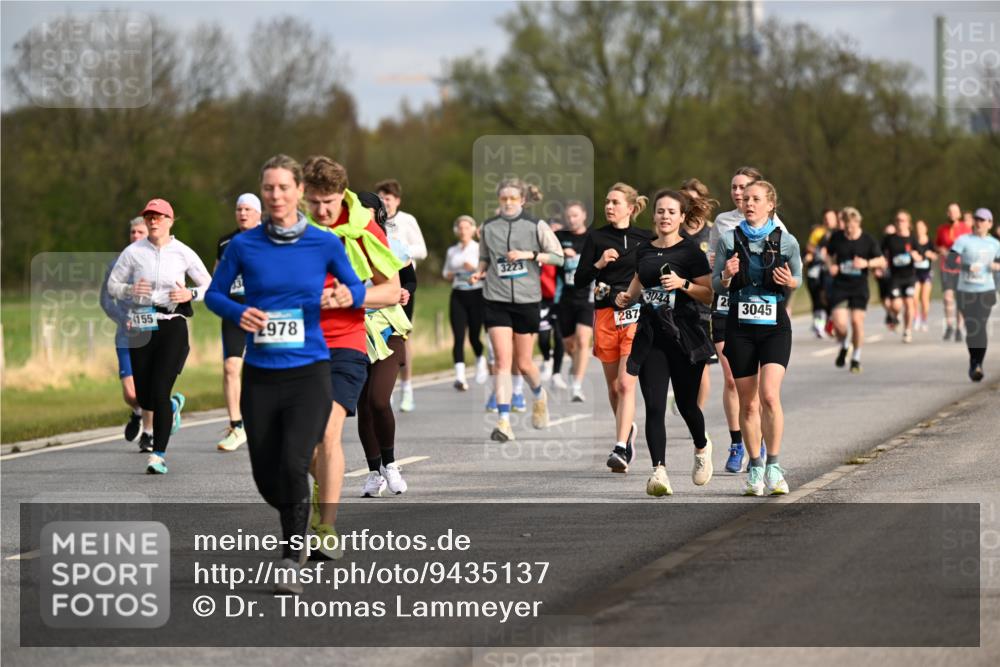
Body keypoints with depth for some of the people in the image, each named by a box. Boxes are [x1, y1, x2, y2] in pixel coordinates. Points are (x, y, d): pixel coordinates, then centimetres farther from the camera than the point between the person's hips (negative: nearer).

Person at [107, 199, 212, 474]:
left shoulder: (183, 253, 0)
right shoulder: (133, 252, 2)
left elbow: (209, 286, 8)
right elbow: (112, 285, 9)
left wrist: (191, 294, -12)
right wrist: (130, 290, -12)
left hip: (172, 327, -2)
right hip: (141, 327, 2)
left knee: (159, 392, -14)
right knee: (144, 398, 6)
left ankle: (158, 454, -8)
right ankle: (173, 406, 41)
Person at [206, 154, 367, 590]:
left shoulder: (325, 244, -1)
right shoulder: (243, 246, 0)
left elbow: (357, 288, 11)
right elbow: (214, 293, 10)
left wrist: (348, 296, -12)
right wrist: (237, 312, -10)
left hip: (309, 373, -2)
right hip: (260, 375, 2)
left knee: (294, 465, -19)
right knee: (267, 476, 7)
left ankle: (292, 559, -5)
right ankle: (297, 523, 40)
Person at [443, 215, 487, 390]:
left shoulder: (479, 249, 1)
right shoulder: (451, 251, 12)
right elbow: (446, 274, 20)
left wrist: (475, 269, -19)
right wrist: (451, 275, -3)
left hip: (476, 294, -2)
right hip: (458, 296, 3)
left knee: (474, 336, 1)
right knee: (458, 337, -10)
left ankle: (481, 362, 33)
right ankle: (460, 376, -18)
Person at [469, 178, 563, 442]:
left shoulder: (535, 226, 0)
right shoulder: (488, 227, 6)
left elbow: (558, 256, 0)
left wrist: (529, 255, -13)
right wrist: (479, 272, 0)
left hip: (527, 300, -1)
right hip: (496, 300, 1)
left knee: (523, 363, 7)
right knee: (503, 361, -10)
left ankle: (539, 396, 41)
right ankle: (503, 422, -13)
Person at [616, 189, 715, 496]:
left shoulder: (690, 250, -4)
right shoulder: (644, 250, 9)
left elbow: (708, 295, -5)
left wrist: (683, 284, -20)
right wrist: (627, 296, 8)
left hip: (684, 335, -3)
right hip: (651, 334, 3)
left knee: (686, 402, 8)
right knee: (654, 405, -8)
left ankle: (702, 447, 39)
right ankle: (659, 470, -13)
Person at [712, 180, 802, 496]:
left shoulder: (786, 241, 1)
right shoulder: (729, 241, 4)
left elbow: (798, 278, 13)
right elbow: (715, 283, 6)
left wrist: (789, 281, -10)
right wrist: (727, 275, -17)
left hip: (775, 326, -2)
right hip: (740, 326, 2)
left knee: (770, 395, -18)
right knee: (748, 402, 5)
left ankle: (773, 466, -10)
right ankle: (755, 469, 17)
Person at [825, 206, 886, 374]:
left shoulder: (868, 240, -4)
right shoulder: (836, 238, -1)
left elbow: (882, 261, 1)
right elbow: (829, 255, 17)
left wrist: (867, 263, -17)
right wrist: (831, 266, -4)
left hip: (859, 286, -1)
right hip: (840, 286, 1)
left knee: (857, 321, -6)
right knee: (839, 323, -11)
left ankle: (856, 358, 14)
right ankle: (844, 346, 22)